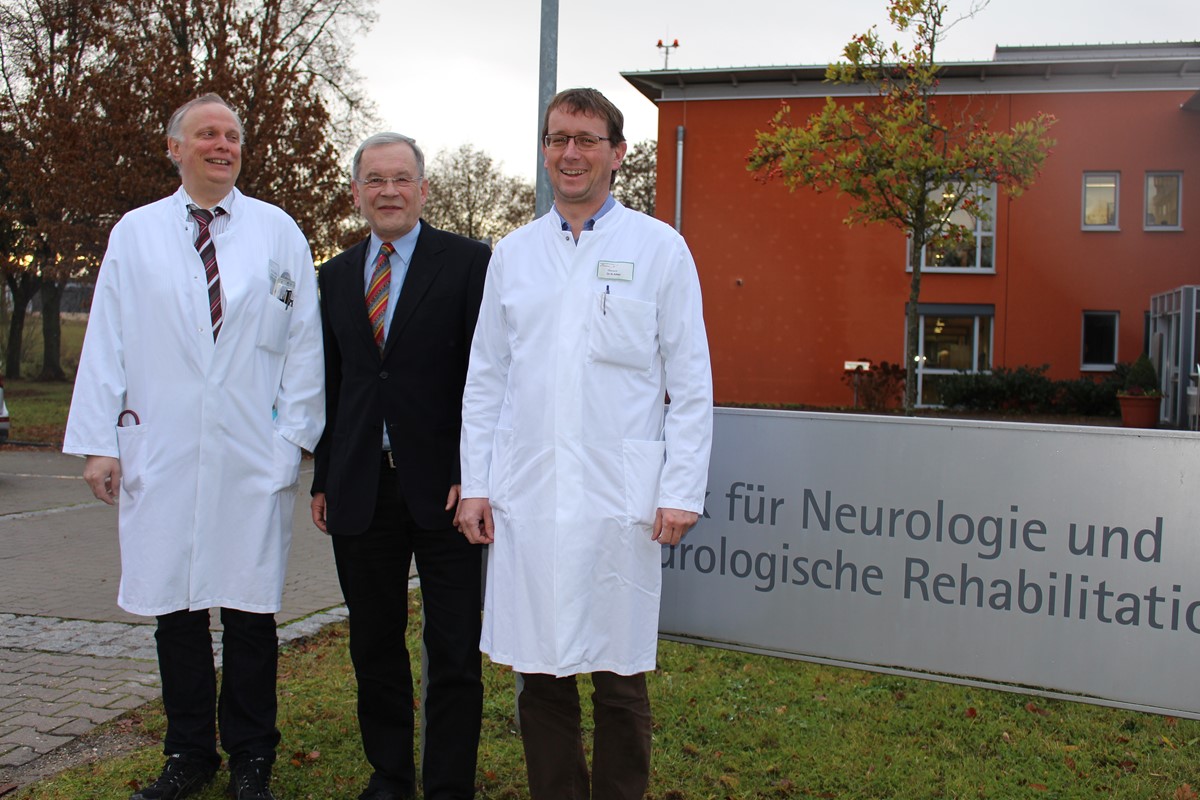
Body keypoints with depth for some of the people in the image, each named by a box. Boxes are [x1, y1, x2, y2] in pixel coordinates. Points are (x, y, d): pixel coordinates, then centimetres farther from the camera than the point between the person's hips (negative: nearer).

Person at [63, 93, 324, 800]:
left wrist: (295, 436, -1)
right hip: (160, 456, 1)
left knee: (250, 610, 3)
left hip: (254, 457, -1)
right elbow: (107, 342, 8)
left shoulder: (278, 232, 7)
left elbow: (303, 342, 5)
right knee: (176, 610, 7)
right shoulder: (136, 233, 10)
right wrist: (99, 441, 2)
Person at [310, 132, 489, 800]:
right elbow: (332, 385, 16)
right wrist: (324, 480, 14)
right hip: (361, 489, 5)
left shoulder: (469, 262, -2)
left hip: (442, 487, -4)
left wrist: (474, 475, -12)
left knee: (455, 652, 2)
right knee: (375, 645, 15)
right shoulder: (337, 275, 13)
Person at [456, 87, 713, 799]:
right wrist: (475, 484, 7)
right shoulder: (514, 253, 12)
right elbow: (485, 380, 14)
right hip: (526, 500, 3)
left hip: (619, 500, -3)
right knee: (541, 674, 9)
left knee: (620, 682, 5)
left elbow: (691, 384, 1)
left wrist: (682, 493, -6)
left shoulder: (659, 248, 3)